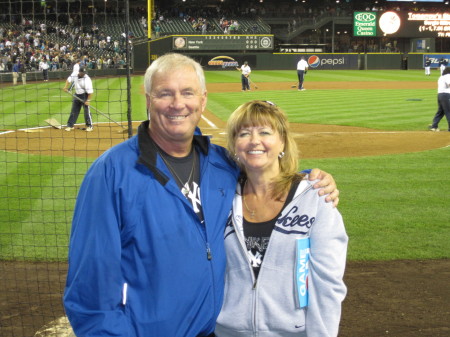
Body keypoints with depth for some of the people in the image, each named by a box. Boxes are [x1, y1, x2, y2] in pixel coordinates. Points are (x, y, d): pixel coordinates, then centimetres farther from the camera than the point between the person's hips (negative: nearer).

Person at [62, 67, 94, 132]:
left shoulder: (87, 79, -24)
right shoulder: (75, 75, -7)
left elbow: (90, 91, -25)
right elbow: (69, 79, 12)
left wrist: (88, 100, -28)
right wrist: (66, 87, -1)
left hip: (85, 95, -6)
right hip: (77, 95, 6)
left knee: (86, 110, -5)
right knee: (74, 110, 10)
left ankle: (89, 126, 8)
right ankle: (70, 125, 17)